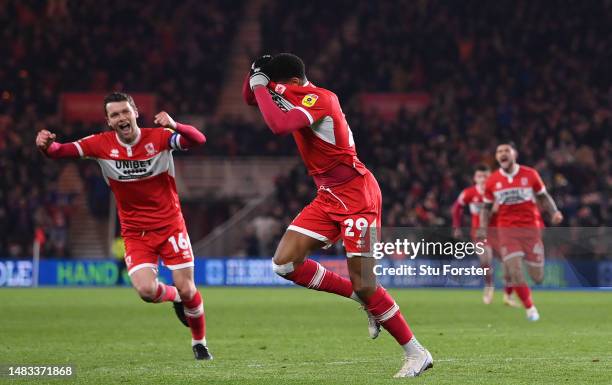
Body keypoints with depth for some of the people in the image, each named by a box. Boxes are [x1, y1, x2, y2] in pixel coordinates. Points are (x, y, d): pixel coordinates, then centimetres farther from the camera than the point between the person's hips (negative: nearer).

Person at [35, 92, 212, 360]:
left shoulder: (159, 137, -12)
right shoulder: (102, 144, -7)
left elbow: (198, 140, -25)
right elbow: (61, 151, -10)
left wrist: (174, 126, -45)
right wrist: (47, 145, -34)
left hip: (170, 225, -1)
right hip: (135, 233, 1)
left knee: (187, 290, -2)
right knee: (146, 289, -19)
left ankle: (199, 343, 25)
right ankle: (175, 297, 18)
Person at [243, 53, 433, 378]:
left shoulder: (320, 98, -19)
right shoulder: (295, 96, 7)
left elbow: (279, 125, -34)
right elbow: (250, 98, 18)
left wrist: (260, 85, -21)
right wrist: (257, 73, -2)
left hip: (357, 196, -9)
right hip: (329, 198, 9)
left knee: (364, 285, -10)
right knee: (285, 263, -2)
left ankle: (417, 353, 3)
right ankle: (363, 299, 9)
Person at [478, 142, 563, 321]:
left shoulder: (530, 174, -2)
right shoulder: (492, 181, 1)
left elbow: (543, 197, 8)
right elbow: (486, 207, 12)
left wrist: (554, 212, -9)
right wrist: (482, 228, -2)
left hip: (531, 227, 0)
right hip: (506, 229, 1)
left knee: (537, 276, 0)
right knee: (514, 270, -14)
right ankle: (530, 308, 1)